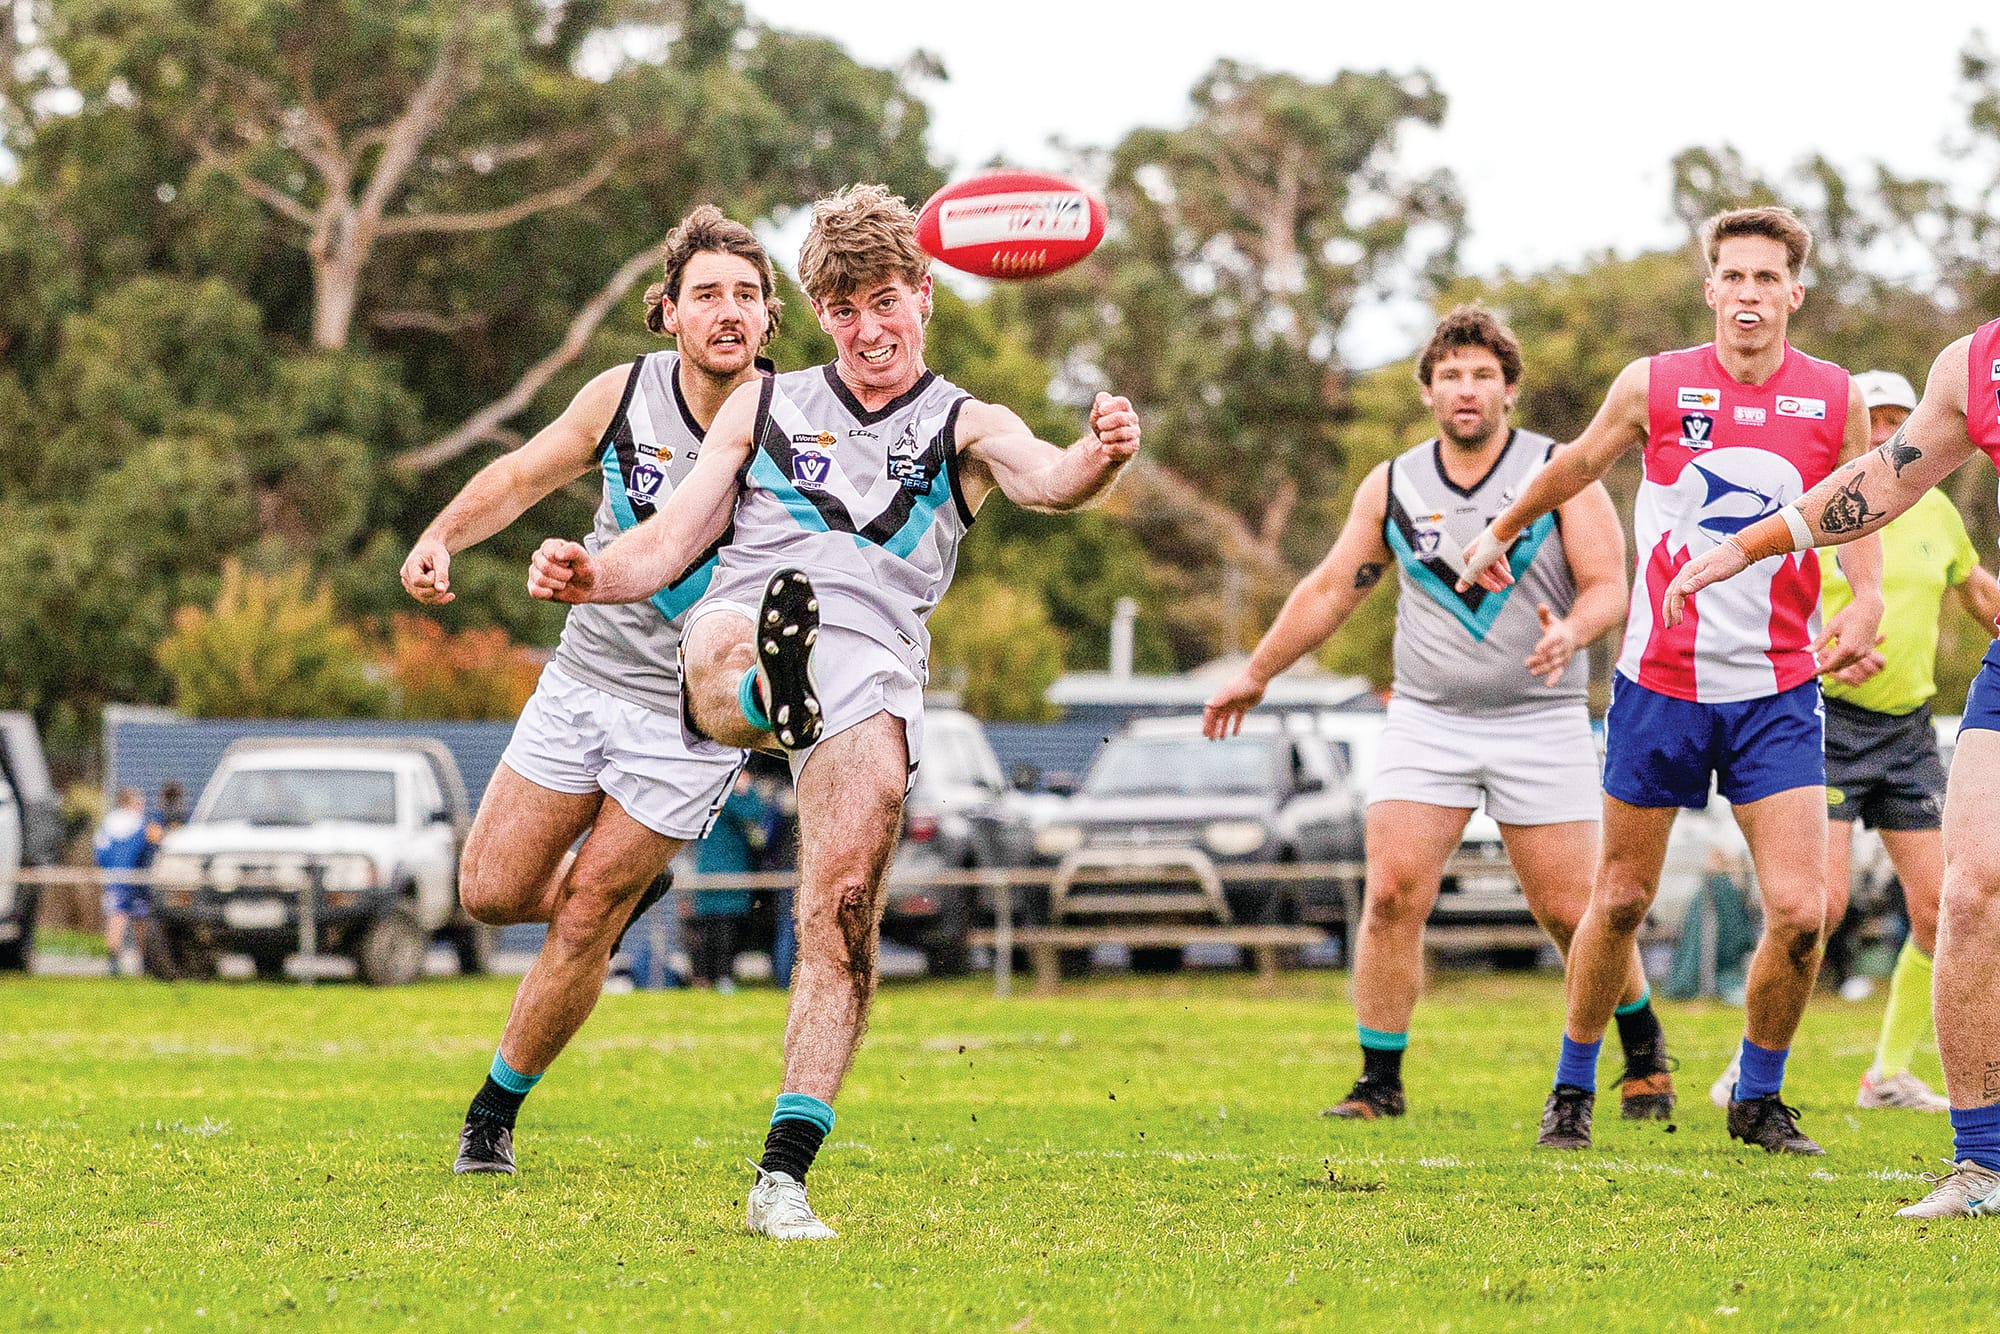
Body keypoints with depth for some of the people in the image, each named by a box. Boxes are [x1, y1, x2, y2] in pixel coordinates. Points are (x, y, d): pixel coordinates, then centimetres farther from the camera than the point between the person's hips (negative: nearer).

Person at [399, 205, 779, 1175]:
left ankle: (495, 1111, 18)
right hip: (584, 678, 3)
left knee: (581, 925, -3)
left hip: (694, 712, -3)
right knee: (492, 893, 3)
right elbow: (524, 475, 9)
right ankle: (626, 889, 35)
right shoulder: (624, 395, -6)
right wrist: (442, 538, -8)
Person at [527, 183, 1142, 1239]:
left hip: (872, 661, -1)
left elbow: (1046, 481, -2)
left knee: (844, 907, -17)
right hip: (740, 621, 1)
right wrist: (592, 575, -2)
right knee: (726, 648, -39)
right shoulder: (764, 407, 28)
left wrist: (1099, 459, -28)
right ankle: (768, 695, -77)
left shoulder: (965, 426, 21)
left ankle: (783, 1177, -13)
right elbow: (668, 544, 22)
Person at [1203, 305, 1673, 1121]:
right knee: (1393, 892, -12)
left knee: (1570, 911, -4)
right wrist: (1256, 674, 21)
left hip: (1541, 721, -2)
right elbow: (1331, 590, 17)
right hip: (1426, 719, 2)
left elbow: (1608, 584, -6)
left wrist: (1571, 633, -28)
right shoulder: (1392, 487, 7)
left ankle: (1644, 1052, 21)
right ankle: (1380, 1082, -2)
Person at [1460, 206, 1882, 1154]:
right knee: (1622, 900, 8)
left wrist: (1862, 607, -11)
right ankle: (1572, 1090, 28)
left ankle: (1759, 1096, 13)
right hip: (1659, 684, 0)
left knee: (1799, 913, -10)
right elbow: (1576, 466, 14)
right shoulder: (1655, 386, -4)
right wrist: (1500, 533, 28)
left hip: (1777, 692, 0)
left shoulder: (1835, 401, -3)